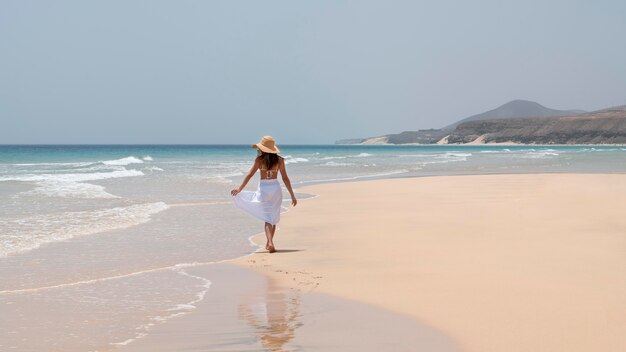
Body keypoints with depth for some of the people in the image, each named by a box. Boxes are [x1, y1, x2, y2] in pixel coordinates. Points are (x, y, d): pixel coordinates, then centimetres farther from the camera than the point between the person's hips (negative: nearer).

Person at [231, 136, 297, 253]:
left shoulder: (259, 159, -5)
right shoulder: (279, 160, 0)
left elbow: (249, 175, -6)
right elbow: (285, 178, 1)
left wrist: (240, 188, 2)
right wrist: (292, 195, 6)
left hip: (263, 189, -2)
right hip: (276, 188, 2)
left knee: (267, 218, -1)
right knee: (273, 218, 17)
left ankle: (270, 243, -21)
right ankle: (269, 243, 27)